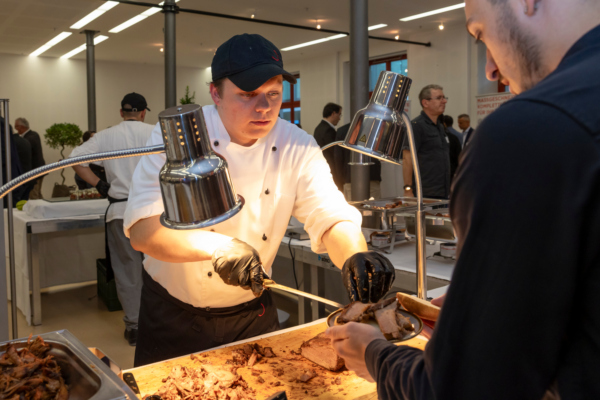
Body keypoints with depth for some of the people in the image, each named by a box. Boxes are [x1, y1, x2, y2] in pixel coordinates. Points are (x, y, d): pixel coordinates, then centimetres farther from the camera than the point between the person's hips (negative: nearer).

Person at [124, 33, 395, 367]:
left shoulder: (298, 148, -10)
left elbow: (331, 217, -17)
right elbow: (143, 228, -28)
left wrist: (356, 255, -39)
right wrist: (216, 246, -45)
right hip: (174, 313, -2)